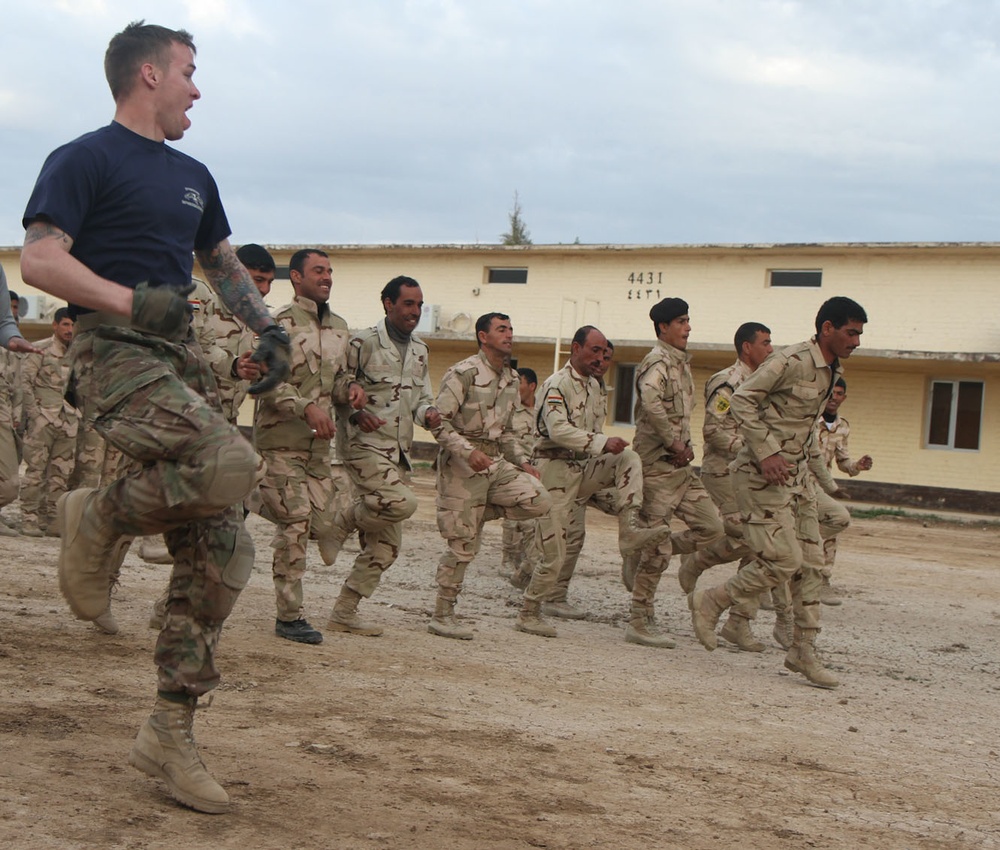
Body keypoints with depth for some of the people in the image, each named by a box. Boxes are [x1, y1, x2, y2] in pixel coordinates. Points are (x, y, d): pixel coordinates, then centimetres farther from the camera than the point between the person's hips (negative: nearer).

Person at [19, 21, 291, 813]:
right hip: (118, 353, -8)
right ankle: (99, 518, -4)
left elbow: (224, 263, 34)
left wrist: (269, 327, 18)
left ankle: (171, 731, 6)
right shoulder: (85, 160, -2)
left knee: (221, 553, -1)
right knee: (229, 462, -33)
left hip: (183, 358, 8)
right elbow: (40, 260, -13)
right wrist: (132, 301, -24)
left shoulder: (192, 177, 22)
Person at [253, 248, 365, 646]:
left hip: (319, 442, 7)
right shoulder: (280, 325, -7)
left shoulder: (338, 328, 16)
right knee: (296, 524, -9)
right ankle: (290, 615, -2)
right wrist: (307, 407, -25)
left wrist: (350, 387, 2)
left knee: (323, 523, 3)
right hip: (281, 440, -7)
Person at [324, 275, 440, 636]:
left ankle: (344, 613, 15)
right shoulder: (363, 343, -6)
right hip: (364, 445, -7)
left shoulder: (420, 351, 16)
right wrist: (356, 414, -23)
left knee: (385, 546, 6)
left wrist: (428, 412, -1)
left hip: (398, 453, 8)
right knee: (402, 502, -31)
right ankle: (341, 521, -3)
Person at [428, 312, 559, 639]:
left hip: (497, 464, 7)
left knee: (543, 503, -9)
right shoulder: (463, 373, -10)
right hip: (462, 465, -7)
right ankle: (442, 615, 8)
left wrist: (522, 462, 12)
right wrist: (469, 452, -26)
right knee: (463, 544, -4)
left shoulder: (511, 379, 15)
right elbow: (440, 424, -14)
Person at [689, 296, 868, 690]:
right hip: (763, 475, -9)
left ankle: (803, 649, 14)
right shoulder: (791, 362, -17)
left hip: (798, 472, 9)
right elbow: (743, 399, -18)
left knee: (811, 562, 6)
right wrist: (766, 453, -22)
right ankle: (710, 602, 8)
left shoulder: (831, 371, 11)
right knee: (783, 560, -11)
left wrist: (803, 459, 15)